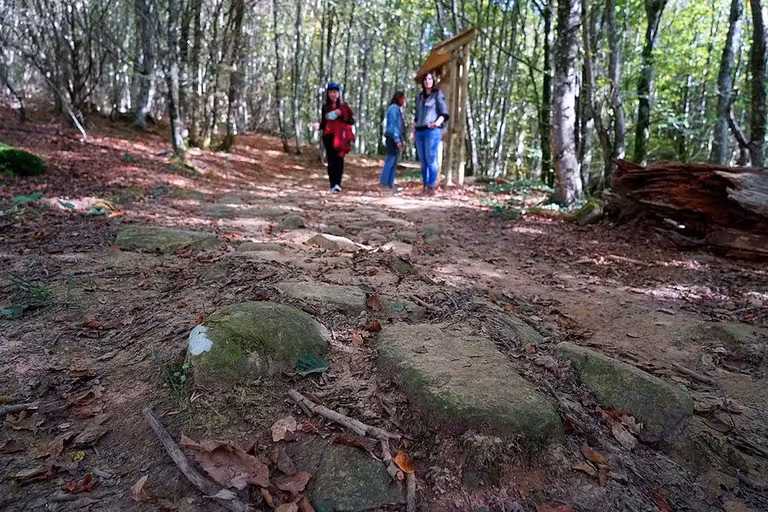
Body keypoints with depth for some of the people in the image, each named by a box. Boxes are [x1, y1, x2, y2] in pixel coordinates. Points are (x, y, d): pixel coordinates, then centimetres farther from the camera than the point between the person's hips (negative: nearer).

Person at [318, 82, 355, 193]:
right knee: (331, 160, 0)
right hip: (328, 137, 2)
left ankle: (337, 184, -17)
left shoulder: (344, 106, 5)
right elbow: (323, 123, 16)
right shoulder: (325, 107, 11)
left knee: (339, 159, -12)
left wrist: (341, 115, -13)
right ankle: (333, 185, 4)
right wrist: (319, 126, -6)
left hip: (340, 137, -2)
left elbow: (352, 121, 1)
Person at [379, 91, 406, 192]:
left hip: (396, 138, 10)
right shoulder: (393, 108, -8)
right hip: (393, 138, -10)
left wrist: (400, 139, 16)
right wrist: (397, 139, -19)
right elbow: (392, 125, -14)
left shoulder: (398, 109, 21)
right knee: (390, 160, -11)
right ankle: (383, 183, -10)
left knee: (394, 162, 8)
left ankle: (390, 184, 10)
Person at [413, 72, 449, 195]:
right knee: (423, 160, 4)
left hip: (432, 130, -6)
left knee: (431, 159, -10)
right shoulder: (420, 96, 20)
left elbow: (444, 113, -4)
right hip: (420, 132, 6)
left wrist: (438, 122, -23)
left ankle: (431, 186, -7)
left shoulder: (438, 94, 4)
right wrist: (413, 131, 15)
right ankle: (425, 185, 9)